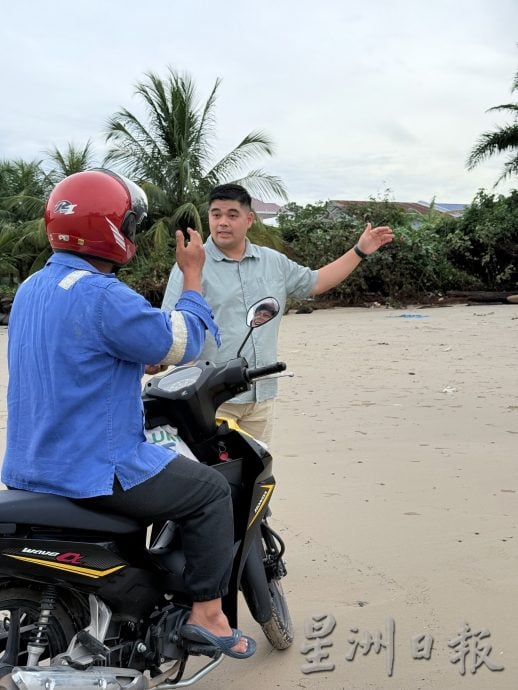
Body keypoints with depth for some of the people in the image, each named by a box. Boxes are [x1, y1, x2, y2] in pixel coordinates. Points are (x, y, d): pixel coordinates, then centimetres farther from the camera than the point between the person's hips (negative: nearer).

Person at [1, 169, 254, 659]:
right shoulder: (102, 297, -22)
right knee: (211, 491, 7)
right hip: (91, 471, -10)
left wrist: (143, 362, 26)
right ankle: (207, 611, 9)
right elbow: (179, 343, -14)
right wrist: (192, 276, -2)